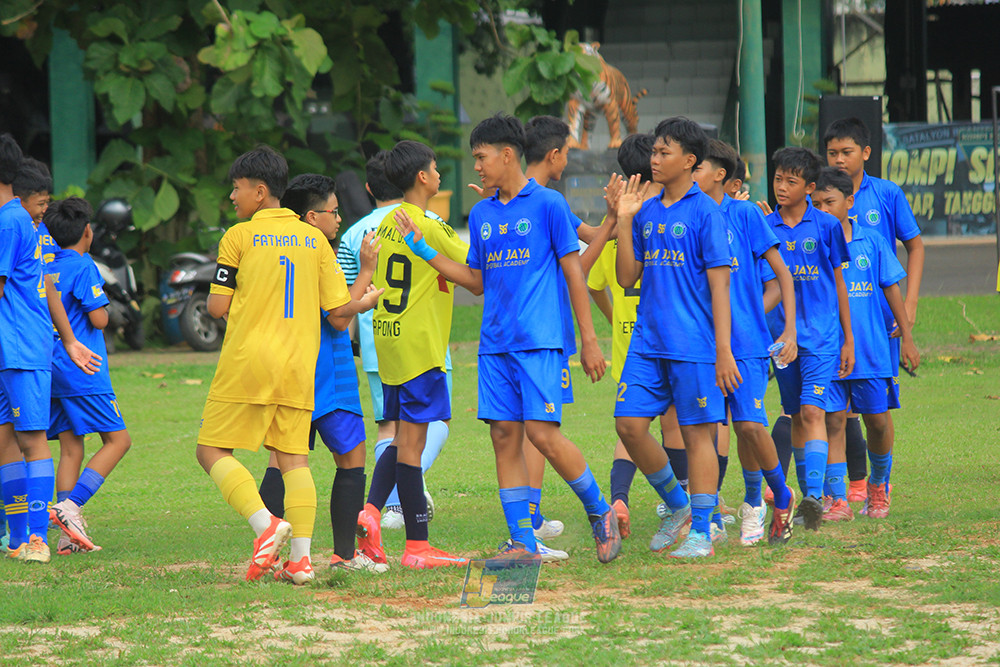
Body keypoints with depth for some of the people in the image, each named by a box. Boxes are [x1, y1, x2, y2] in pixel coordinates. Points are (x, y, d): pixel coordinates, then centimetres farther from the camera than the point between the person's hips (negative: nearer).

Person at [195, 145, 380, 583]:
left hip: (248, 364, -4)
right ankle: (300, 557, -4)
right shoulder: (314, 239, 9)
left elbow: (217, 307, -3)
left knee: (212, 451, 2)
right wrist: (364, 303, 28)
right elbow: (339, 315, 7)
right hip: (299, 366, 4)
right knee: (294, 459, 7)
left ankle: (265, 525, -18)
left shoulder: (238, 238, -2)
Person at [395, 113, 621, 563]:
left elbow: (574, 272, -2)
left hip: (540, 341, -6)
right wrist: (423, 249, 12)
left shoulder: (548, 205, -3)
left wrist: (589, 340, -6)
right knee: (504, 437, 1)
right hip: (495, 344, 6)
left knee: (542, 433, -14)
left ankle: (600, 512, 6)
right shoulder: (481, 215, 14)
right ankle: (522, 541, 4)